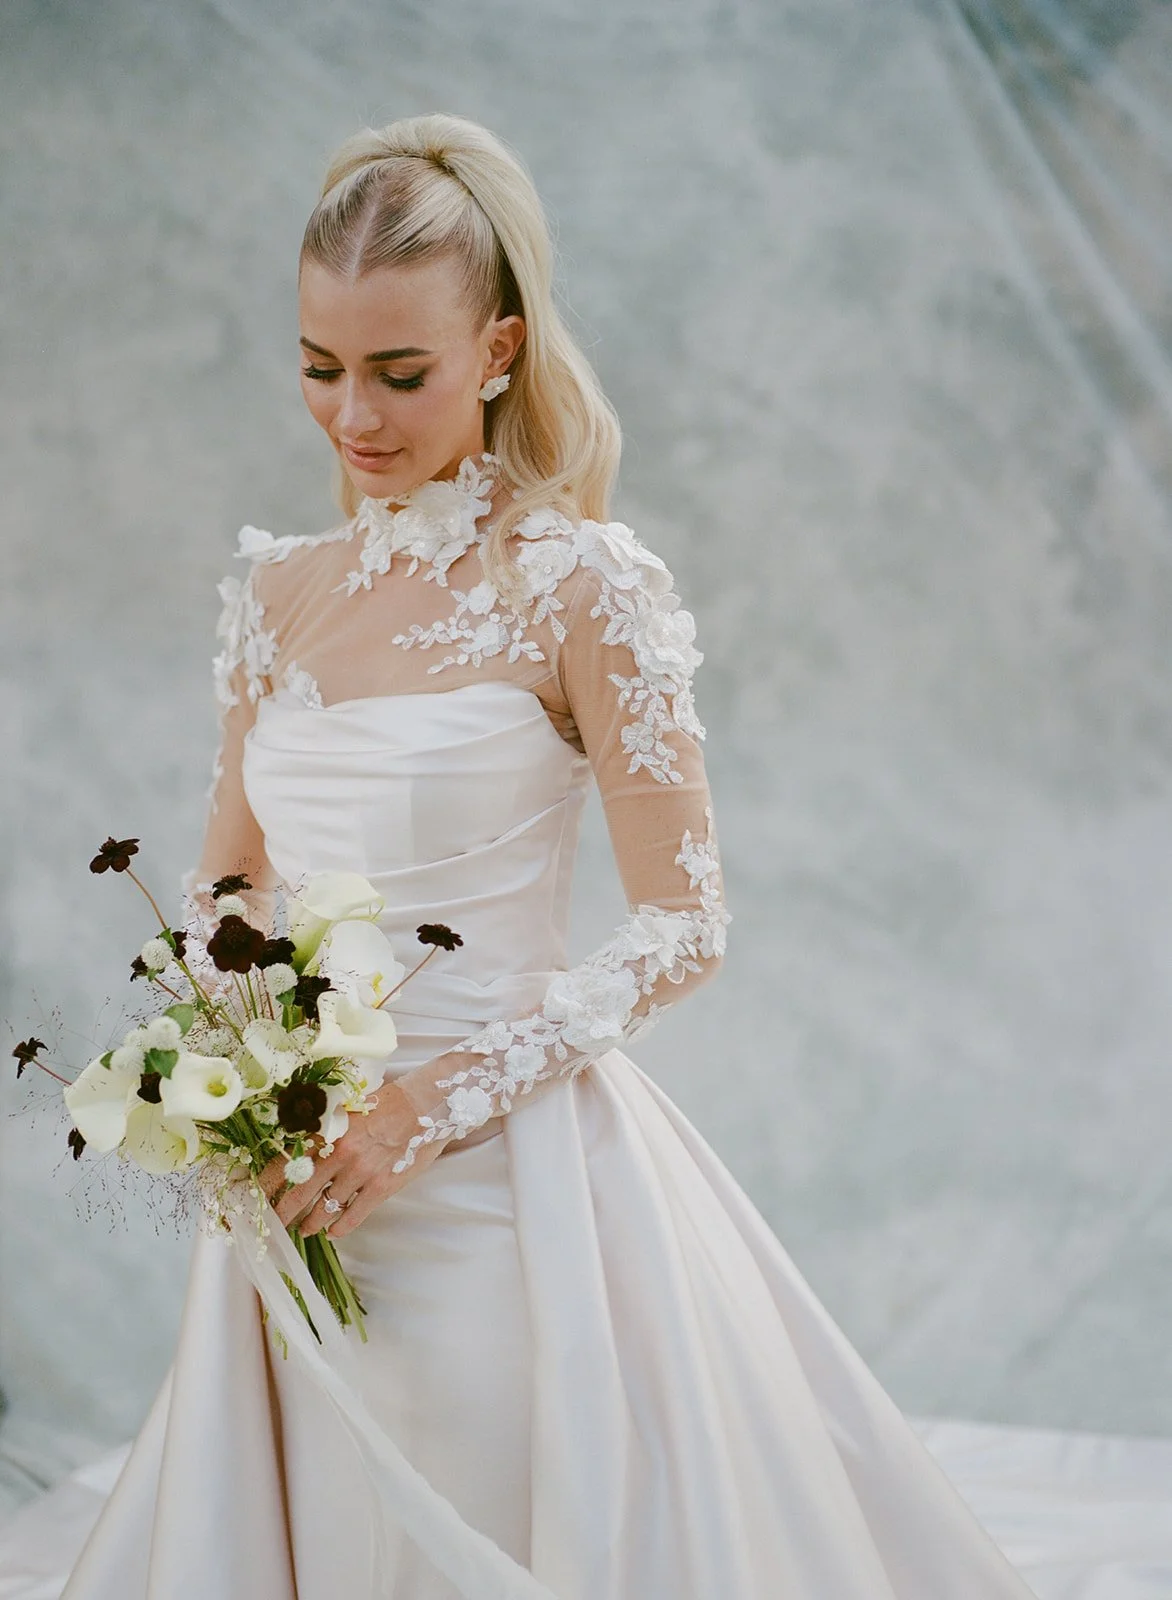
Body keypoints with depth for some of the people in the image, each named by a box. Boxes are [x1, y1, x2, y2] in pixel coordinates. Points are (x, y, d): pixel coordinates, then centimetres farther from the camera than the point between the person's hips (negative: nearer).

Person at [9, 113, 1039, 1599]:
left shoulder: (574, 583, -9)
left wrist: (435, 1105, -17)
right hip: (305, 1185, 5)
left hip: (513, 1182, -5)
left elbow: (683, 926, -11)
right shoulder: (281, 590, 7)